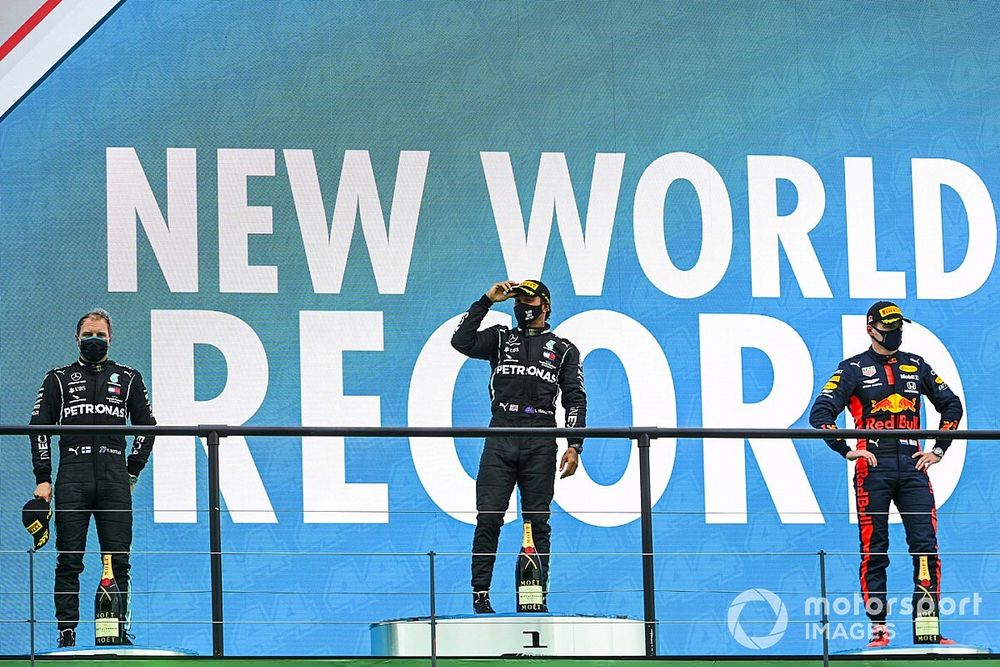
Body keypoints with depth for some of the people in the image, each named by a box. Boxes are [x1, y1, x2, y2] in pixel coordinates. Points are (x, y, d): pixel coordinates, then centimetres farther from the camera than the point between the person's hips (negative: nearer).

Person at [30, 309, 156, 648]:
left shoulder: (128, 378, 16)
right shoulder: (58, 379, 14)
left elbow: (146, 426, 20)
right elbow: (39, 427, 10)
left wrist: (132, 472, 11)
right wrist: (43, 479, 0)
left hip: (114, 480, 1)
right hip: (72, 478, -1)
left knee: (118, 560, -3)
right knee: (69, 560, -3)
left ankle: (119, 631, 2)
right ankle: (66, 631, -2)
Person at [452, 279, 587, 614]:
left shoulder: (563, 350, 16)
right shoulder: (500, 339, 18)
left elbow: (575, 400, 10)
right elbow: (461, 341, 0)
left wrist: (574, 446, -2)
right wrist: (487, 300, 2)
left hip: (540, 444, 0)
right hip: (500, 438, 0)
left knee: (537, 522, 0)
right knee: (488, 518, -7)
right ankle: (480, 596, -5)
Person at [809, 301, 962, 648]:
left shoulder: (916, 366, 15)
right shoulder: (853, 369, 4)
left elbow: (951, 405, 21)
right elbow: (820, 414, -3)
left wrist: (939, 449, 11)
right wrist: (847, 450, -11)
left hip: (912, 465, 3)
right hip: (873, 467, -3)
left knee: (926, 546, -5)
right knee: (874, 551, -1)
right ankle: (878, 629, 3)